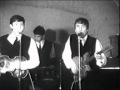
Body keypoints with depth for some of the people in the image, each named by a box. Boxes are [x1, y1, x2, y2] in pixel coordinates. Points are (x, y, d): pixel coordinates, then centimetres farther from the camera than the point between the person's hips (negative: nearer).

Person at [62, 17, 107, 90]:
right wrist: (72, 65, -13)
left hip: (92, 78, -1)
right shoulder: (71, 39, 5)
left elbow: (104, 61, -8)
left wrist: (100, 59, -31)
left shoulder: (95, 41, -2)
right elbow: (65, 55, 4)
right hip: (75, 77, 1)